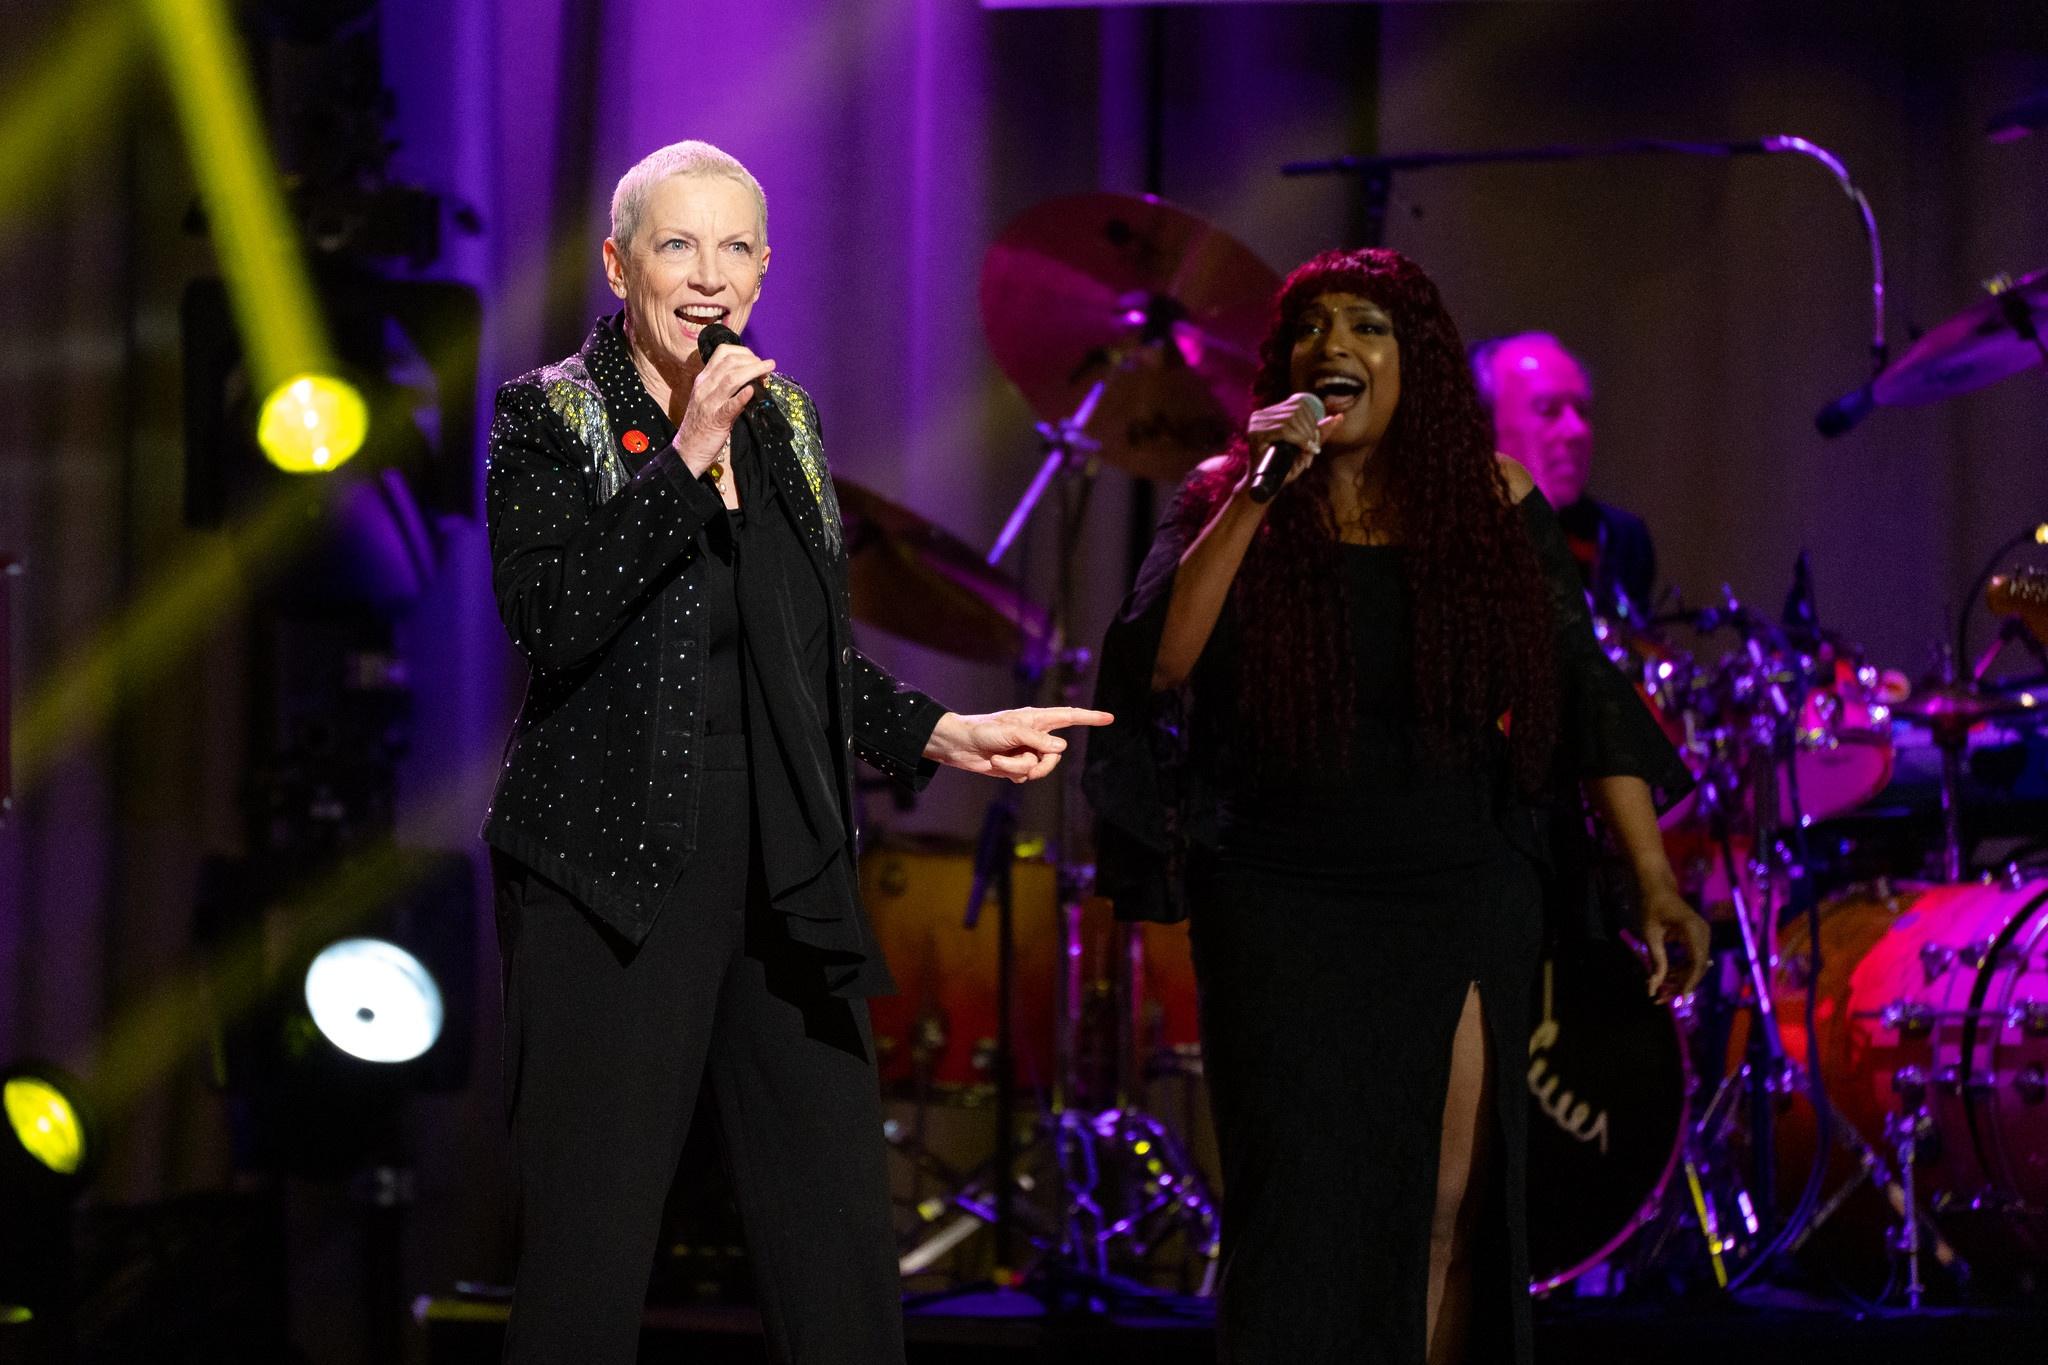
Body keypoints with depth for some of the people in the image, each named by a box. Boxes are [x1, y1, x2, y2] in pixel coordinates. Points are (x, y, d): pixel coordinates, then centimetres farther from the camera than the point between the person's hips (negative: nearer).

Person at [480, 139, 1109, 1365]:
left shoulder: (784, 423, 13)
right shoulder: (549, 418, -2)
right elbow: (549, 622, -18)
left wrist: (942, 734, 7)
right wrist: (685, 458, -19)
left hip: (786, 879, 5)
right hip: (617, 877, -5)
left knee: (846, 1254, 2)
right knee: (591, 1255, -4)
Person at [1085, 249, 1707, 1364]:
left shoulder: (1491, 501, 3)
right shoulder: (1224, 498, 1)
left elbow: (1584, 693, 4)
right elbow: (1152, 665, -14)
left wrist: (1654, 880, -1)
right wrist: (1258, 497, -18)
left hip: (1463, 900, 1)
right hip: (1279, 904, -1)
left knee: (1452, 1204, 2)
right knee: (1298, 1209, -5)